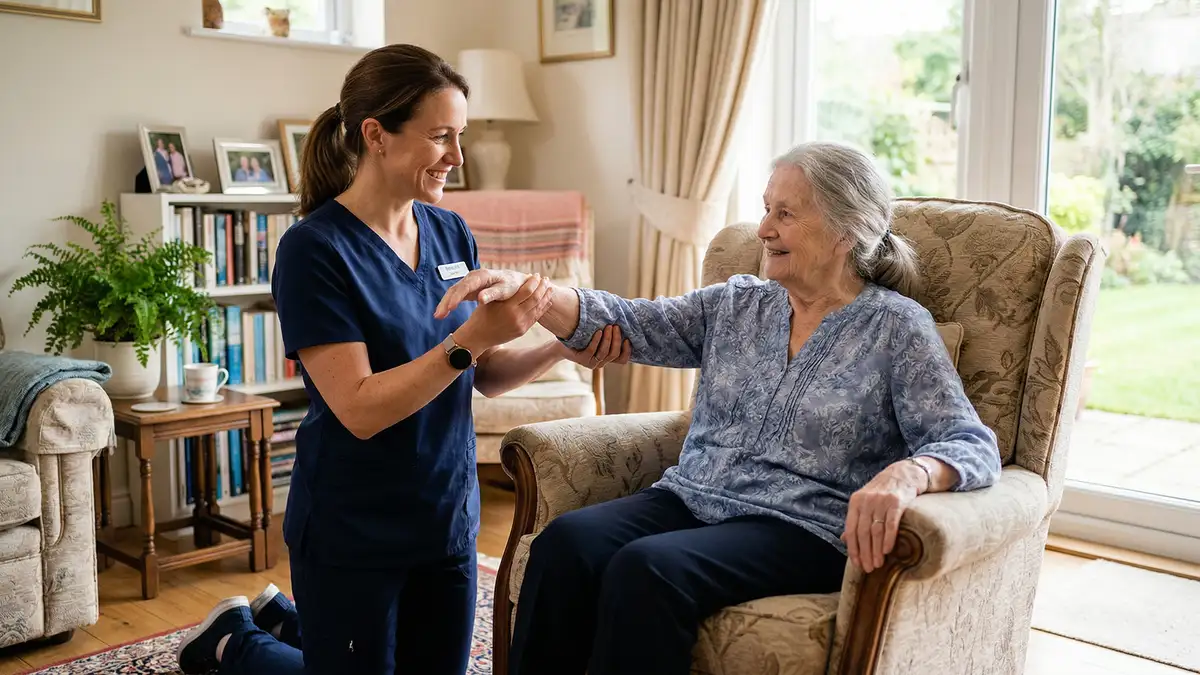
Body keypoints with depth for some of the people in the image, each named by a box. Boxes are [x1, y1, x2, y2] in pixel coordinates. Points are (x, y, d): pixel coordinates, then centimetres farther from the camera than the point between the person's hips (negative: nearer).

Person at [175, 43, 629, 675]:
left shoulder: (451, 232, 0)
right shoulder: (314, 249, -18)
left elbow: (486, 376, 5)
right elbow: (359, 410, -24)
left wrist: (562, 349, -12)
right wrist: (471, 337, -32)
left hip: (448, 520, 6)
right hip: (352, 535, -6)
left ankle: (285, 616, 39)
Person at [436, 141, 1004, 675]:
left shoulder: (896, 328, -2)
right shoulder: (737, 304, 13)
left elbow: (972, 446, -9)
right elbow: (631, 325, 3)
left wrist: (906, 474, -33)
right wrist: (526, 291, -13)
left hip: (801, 531, -5)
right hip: (691, 499, 5)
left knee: (647, 568, -31)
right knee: (565, 541, -23)